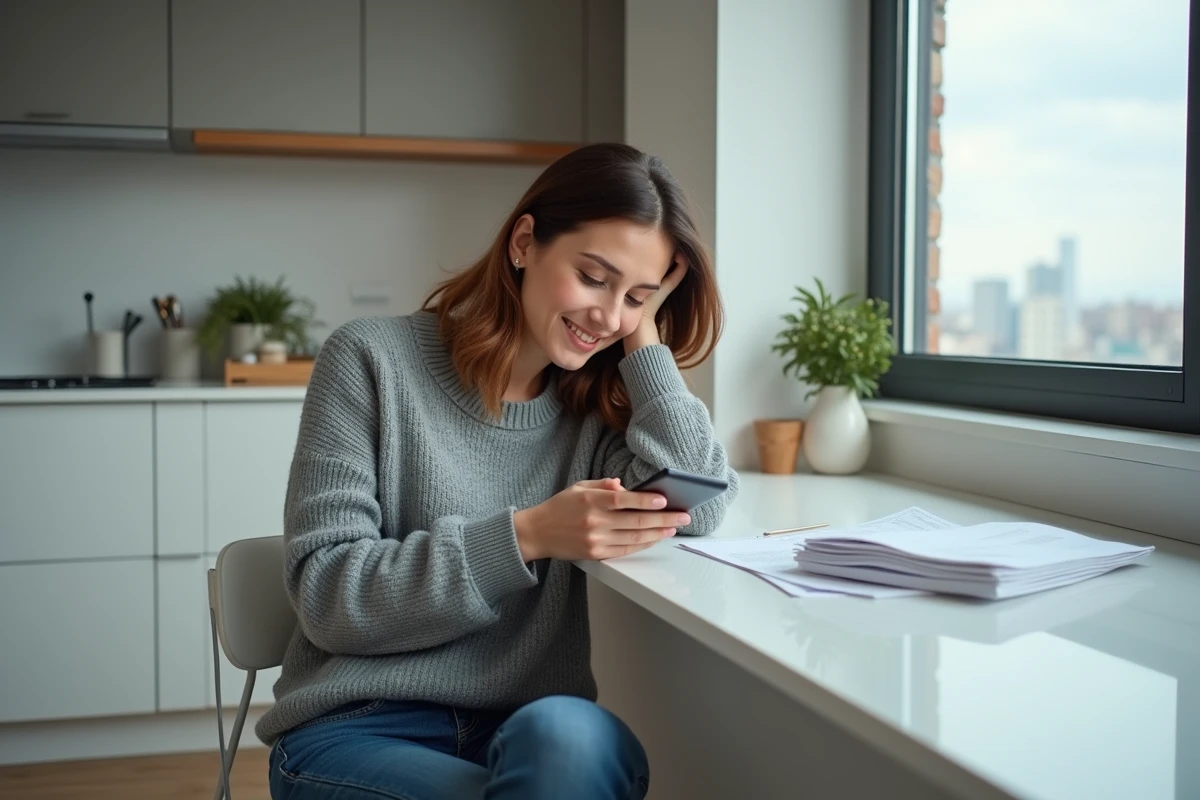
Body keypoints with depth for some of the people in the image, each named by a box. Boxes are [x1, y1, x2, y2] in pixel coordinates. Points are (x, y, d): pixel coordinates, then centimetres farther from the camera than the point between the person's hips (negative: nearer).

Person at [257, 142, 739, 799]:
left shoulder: (599, 403, 8)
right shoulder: (373, 359, -3)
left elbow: (700, 506, -9)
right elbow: (326, 595, -9)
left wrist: (644, 334, -3)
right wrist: (526, 537, -21)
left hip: (539, 730, 3)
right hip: (360, 729, -2)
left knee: (564, 734, -33)